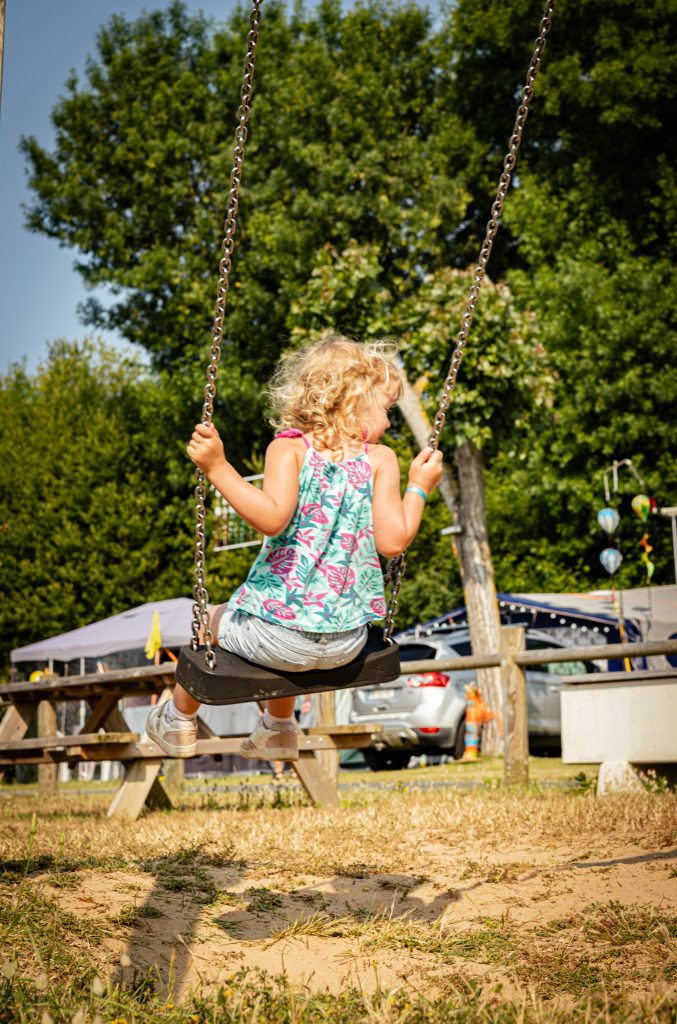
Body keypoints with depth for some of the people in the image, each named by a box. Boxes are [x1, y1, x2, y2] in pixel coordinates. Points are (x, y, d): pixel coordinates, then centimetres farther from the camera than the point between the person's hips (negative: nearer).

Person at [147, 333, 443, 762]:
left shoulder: (289, 448, -10)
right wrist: (419, 488, 3)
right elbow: (393, 541, -11)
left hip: (276, 636, -3)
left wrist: (218, 468, -22)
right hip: (348, 642, 3)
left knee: (214, 621, 34)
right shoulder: (380, 459, -5)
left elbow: (273, 517, -26)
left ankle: (180, 719, 55)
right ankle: (280, 728, 59)